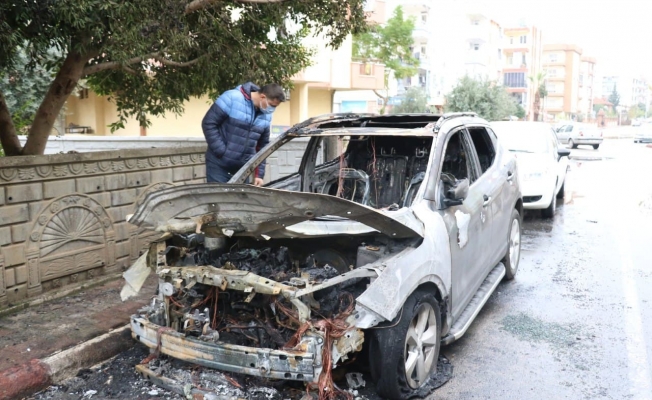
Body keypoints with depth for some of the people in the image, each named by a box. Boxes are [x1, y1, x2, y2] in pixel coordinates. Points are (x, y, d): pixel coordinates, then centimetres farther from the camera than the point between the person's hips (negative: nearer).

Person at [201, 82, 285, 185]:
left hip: (243, 167, 5)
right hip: (219, 164, -5)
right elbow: (208, 123, -14)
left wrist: (259, 174, 6)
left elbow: (262, 146, 10)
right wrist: (221, 151, -17)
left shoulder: (266, 116, 3)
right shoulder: (232, 98, -16)